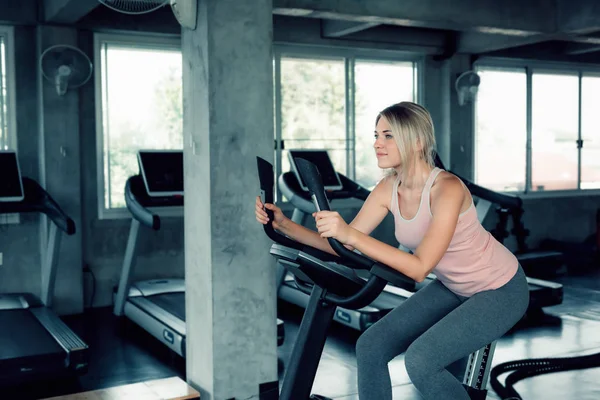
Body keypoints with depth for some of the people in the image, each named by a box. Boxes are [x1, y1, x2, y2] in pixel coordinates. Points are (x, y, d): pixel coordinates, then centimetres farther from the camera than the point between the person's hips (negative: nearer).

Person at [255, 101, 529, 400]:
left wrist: (351, 234, -41)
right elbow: (343, 246, -9)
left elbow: (419, 267, -35)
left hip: (501, 289, -7)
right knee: (371, 347, -4)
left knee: (421, 358, -23)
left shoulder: (447, 188, -30)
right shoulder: (389, 189, -10)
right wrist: (285, 225, -21)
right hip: (453, 287, 7)